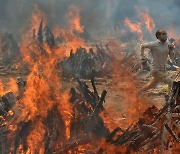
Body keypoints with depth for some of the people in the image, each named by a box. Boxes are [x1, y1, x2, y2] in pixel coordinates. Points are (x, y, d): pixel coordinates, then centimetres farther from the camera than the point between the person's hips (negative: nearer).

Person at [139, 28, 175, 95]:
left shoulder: (168, 44, -2)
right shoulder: (154, 44, -18)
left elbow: (172, 58, 1)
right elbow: (143, 46, 0)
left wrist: (171, 50, -17)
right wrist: (143, 58, 0)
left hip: (163, 70, 7)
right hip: (156, 70, -7)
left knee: (152, 85, 22)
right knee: (171, 82, -14)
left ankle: (139, 93, 42)